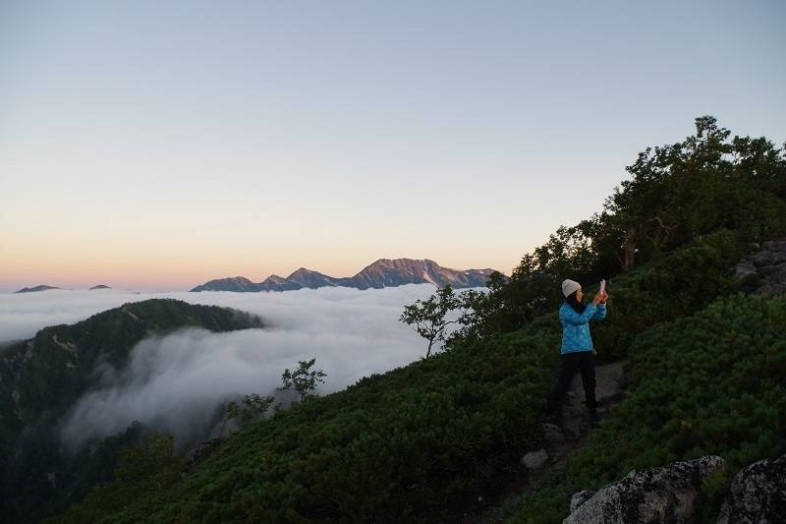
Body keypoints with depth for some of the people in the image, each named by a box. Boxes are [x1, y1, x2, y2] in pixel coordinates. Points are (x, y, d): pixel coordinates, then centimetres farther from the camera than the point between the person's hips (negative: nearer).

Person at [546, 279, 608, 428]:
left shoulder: (581, 307, 6)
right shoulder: (565, 310, -11)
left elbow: (600, 316, 10)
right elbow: (581, 319, -24)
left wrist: (602, 303, -8)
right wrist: (594, 303, -23)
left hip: (587, 350, 5)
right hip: (571, 352, -5)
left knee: (590, 383, 7)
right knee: (564, 382, 1)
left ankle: (593, 413, 17)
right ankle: (554, 409, 18)